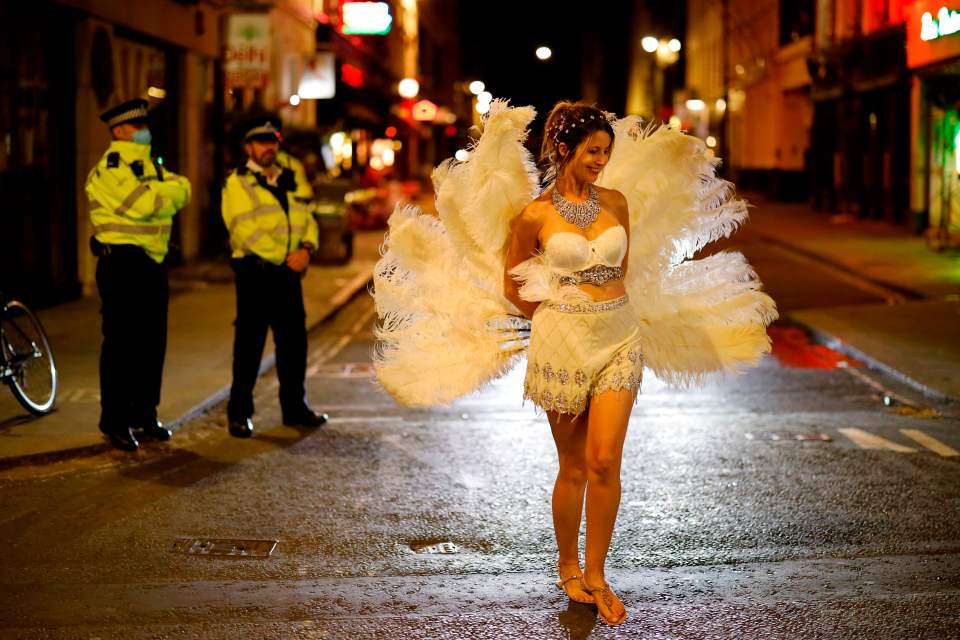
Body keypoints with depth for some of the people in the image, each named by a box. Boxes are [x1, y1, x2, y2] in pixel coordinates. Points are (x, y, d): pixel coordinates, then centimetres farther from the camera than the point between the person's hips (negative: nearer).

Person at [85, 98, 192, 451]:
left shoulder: (151, 164, 17)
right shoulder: (109, 168, -10)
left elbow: (182, 191, 4)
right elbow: (144, 203, -23)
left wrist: (161, 191, -14)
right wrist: (169, 189, -6)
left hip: (153, 261, 8)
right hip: (122, 261, -8)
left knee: (153, 342, 12)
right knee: (121, 343, -4)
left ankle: (144, 414, 23)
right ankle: (114, 421, 2)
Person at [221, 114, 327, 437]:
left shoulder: (292, 181, 16)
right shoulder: (237, 183, -4)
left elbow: (307, 219, 10)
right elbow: (246, 231, -15)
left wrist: (306, 248, -11)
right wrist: (285, 257, -18)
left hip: (290, 273, 6)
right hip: (256, 271, -6)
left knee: (294, 341, 11)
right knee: (249, 344, -3)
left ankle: (294, 406, 23)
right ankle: (239, 413, 5)